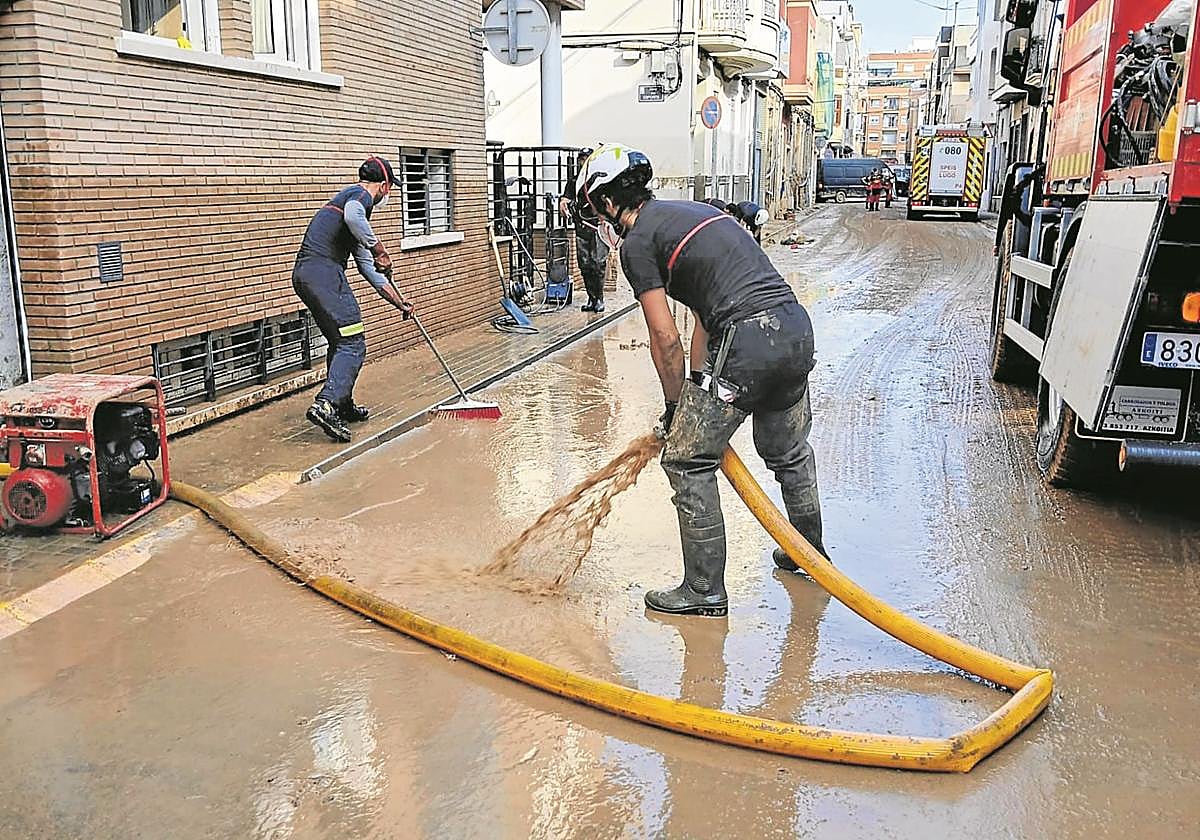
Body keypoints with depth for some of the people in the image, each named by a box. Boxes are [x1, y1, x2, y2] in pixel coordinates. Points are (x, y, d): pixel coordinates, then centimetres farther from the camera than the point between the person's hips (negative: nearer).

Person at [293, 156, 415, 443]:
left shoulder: (352, 198, 31)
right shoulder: (362, 195, 2)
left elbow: (367, 267, 32)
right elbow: (351, 216, -27)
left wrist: (399, 301, 32)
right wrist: (379, 249, -15)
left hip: (304, 274, 10)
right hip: (323, 271, -10)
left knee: (339, 342, 20)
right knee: (353, 344, -10)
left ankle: (343, 406, 28)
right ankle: (326, 405, -21)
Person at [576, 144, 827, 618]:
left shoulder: (638, 242, -1)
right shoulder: (693, 211, 24)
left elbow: (665, 338, -4)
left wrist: (675, 407, 10)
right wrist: (698, 389, 24)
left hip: (748, 343, -9)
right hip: (796, 327, 9)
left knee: (687, 461, 4)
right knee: (788, 451, 27)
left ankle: (705, 591, 11)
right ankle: (811, 553, 46)